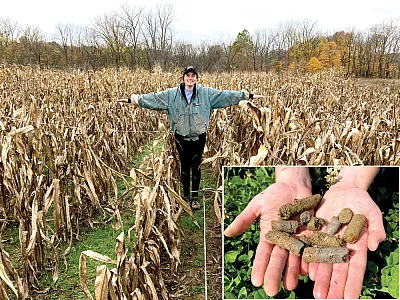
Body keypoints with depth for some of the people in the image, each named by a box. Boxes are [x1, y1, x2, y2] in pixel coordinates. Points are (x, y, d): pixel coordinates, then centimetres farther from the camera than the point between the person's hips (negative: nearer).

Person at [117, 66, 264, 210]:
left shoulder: (206, 93, -3)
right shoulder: (171, 94, -2)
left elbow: (226, 95, -3)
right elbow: (153, 98, -1)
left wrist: (249, 95, -5)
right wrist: (131, 99, -5)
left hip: (199, 137, 0)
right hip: (181, 137, 0)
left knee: (196, 166, 8)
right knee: (184, 166, 10)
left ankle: (195, 196, 22)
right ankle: (186, 196, 25)